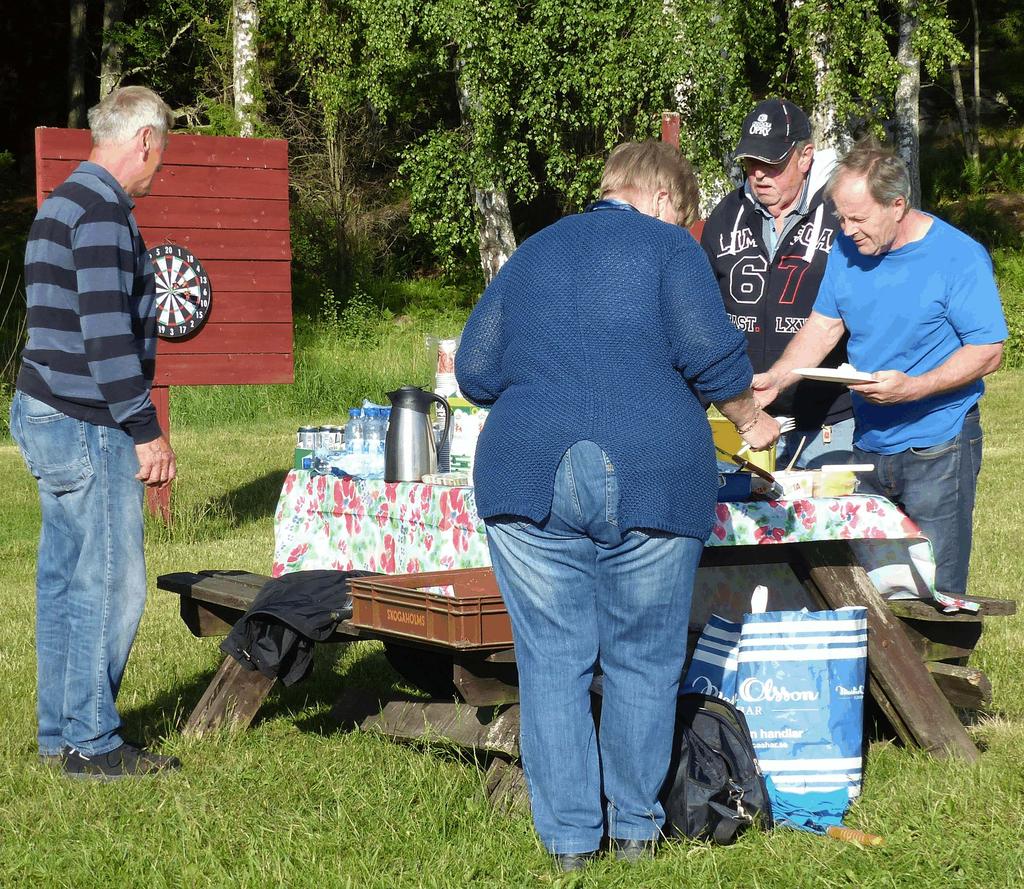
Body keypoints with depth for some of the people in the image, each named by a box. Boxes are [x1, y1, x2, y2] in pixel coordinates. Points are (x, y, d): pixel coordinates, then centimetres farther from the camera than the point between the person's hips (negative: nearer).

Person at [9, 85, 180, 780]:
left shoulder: (63, 202, 17)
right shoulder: (104, 211, -15)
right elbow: (106, 332, -22)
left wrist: (132, 426, 27)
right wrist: (147, 432, -17)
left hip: (47, 417, 10)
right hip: (88, 428, -10)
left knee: (65, 582, 12)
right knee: (111, 585, -4)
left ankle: (61, 734, 17)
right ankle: (91, 743, 0)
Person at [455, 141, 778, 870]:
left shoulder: (532, 254, 19)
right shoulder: (667, 247, 5)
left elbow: (474, 371, 18)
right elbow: (710, 352, -6)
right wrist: (752, 421, 10)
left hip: (530, 479, 3)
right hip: (652, 480, -3)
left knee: (553, 660, 7)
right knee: (643, 661, 9)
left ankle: (570, 834, 9)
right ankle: (635, 824, 16)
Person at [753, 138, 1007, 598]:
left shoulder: (958, 257, -14)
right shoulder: (848, 248, 4)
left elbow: (987, 351, -13)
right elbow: (824, 325, 9)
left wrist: (913, 388, -25)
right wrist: (776, 379, -7)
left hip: (938, 450, -6)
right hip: (868, 447, 6)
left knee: (935, 592, -4)